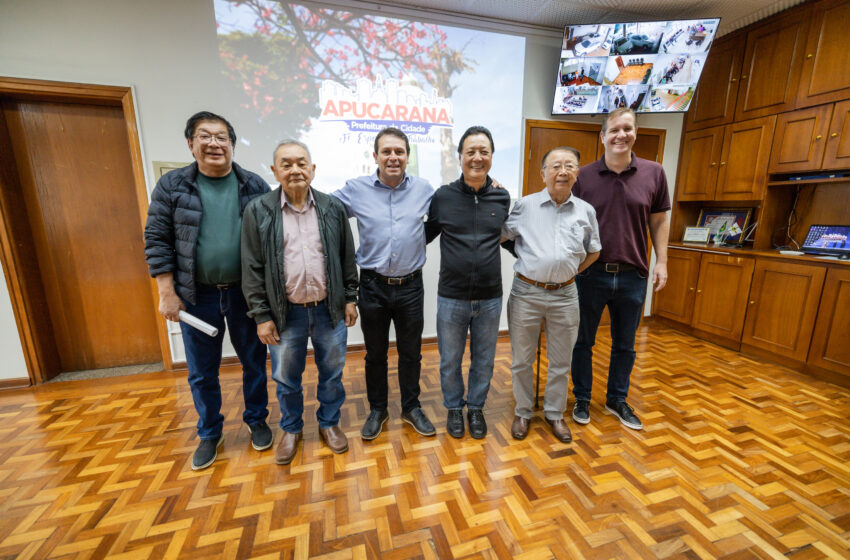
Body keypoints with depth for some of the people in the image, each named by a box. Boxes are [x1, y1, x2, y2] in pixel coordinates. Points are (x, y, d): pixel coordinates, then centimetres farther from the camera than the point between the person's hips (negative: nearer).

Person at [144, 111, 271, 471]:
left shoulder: (254, 186, 0)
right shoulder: (171, 186, 0)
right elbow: (157, 240, 1)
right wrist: (167, 293, -5)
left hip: (245, 293, 0)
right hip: (196, 295, 1)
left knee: (254, 362, 13)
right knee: (201, 372, 13)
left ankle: (257, 421, 35)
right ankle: (209, 434, 35)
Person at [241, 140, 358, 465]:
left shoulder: (332, 208, 1)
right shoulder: (258, 211, -3)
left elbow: (347, 258, 5)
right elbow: (252, 269, -3)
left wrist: (350, 299, 3)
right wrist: (261, 316, -5)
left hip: (330, 309, 1)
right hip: (285, 313, 0)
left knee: (332, 373, 14)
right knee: (286, 378, 15)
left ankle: (329, 423, 38)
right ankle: (291, 429, 40)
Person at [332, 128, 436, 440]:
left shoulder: (424, 190, 0)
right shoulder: (355, 189, -3)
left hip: (410, 286, 1)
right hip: (373, 286, 0)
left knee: (411, 352, 15)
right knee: (375, 353, 15)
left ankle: (411, 408, 37)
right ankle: (377, 410, 38)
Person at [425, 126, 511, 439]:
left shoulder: (502, 198, 1)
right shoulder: (443, 196, -4)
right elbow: (426, 235, 7)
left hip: (490, 298, 2)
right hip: (451, 297, -1)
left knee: (483, 360, 18)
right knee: (450, 360, 15)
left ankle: (476, 407, 42)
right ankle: (454, 407, 40)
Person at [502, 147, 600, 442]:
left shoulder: (586, 211, 5)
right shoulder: (525, 205, -2)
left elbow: (593, 252, 15)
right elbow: (500, 236, 4)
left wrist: (567, 272, 9)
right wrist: (529, 265, -2)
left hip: (564, 296, 2)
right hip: (526, 293, -2)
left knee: (560, 362, 15)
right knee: (522, 360, 11)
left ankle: (555, 413, 36)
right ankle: (522, 412, 31)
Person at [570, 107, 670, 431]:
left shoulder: (654, 174, 3)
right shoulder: (584, 176, -2)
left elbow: (659, 222, 9)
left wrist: (661, 261, 1)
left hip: (632, 275, 2)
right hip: (590, 273, -1)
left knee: (625, 345, 15)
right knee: (583, 341, 11)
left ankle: (617, 400, 36)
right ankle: (582, 400, 30)